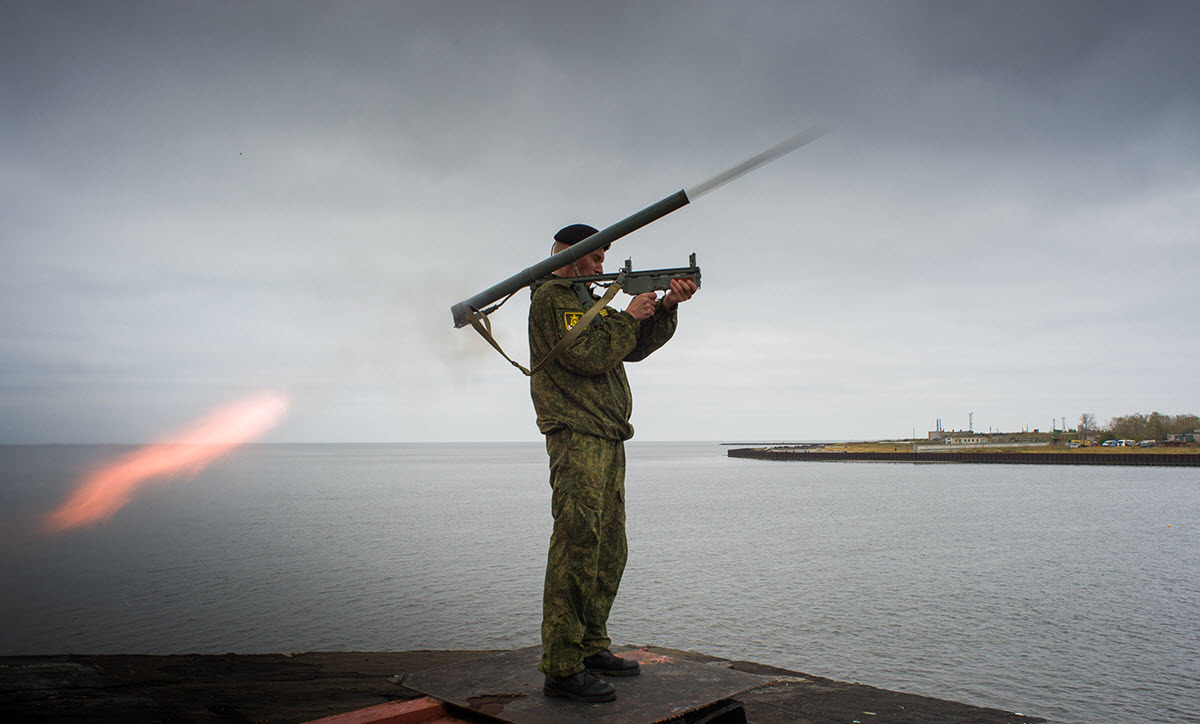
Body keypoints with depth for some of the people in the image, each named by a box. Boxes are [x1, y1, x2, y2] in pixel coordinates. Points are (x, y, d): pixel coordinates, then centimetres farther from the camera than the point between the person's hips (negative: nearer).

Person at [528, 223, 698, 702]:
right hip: (576, 436, -10)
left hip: (607, 441, 10)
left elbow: (637, 347, 19)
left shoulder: (591, 302, 24)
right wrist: (628, 317, -7)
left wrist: (667, 306, 6)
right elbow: (587, 356, -17)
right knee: (577, 548, -13)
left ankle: (590, 647, 22)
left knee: (609, 551, 12)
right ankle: (561, 668, -10)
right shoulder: (551, 299, -5)